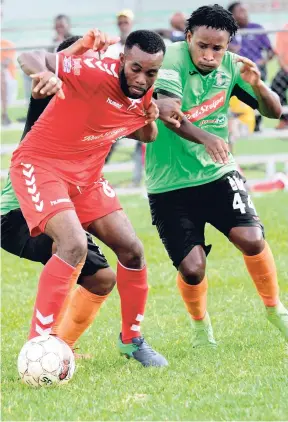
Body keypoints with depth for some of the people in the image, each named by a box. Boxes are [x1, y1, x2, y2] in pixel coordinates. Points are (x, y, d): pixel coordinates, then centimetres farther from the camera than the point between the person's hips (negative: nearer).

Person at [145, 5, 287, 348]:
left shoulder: (230, 66, -2)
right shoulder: (172, 59, -18)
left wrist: (257, 85, -20)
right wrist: (204, 138, -51)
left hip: (218, 174, 3)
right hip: (169, 185, -3)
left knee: (251, 239, -19)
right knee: (192, 269, -9)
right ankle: (200, 326, 24)